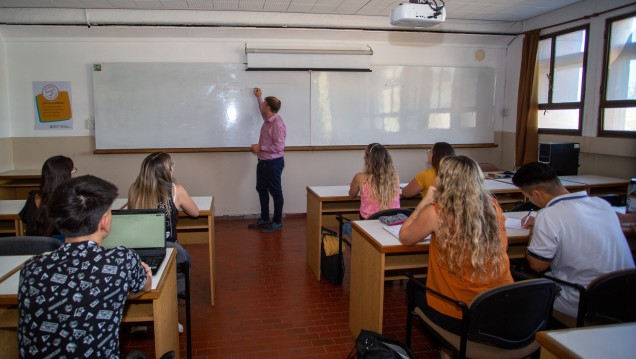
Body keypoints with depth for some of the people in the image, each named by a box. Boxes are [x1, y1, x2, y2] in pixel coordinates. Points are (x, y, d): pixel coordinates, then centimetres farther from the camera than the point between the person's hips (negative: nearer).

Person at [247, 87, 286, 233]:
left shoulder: (277, 124, -23)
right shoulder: (267, 119, 6)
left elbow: (279, 146, -27)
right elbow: (262, 111, 33)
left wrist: (260, 147, -20)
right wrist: (259, 97, 38)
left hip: (273, 163, -10)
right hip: (263, 162, 10)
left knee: (275, 192, 1)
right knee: (261, 189, 17)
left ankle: (277, 222, 12)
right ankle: (264, 219, 30)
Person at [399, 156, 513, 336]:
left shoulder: (436, 212, -18)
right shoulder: (493, 206, -5)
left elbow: (404, 238, -1)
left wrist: (426, 201, 3)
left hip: (458, 316, -5)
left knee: (414, 288, 26)